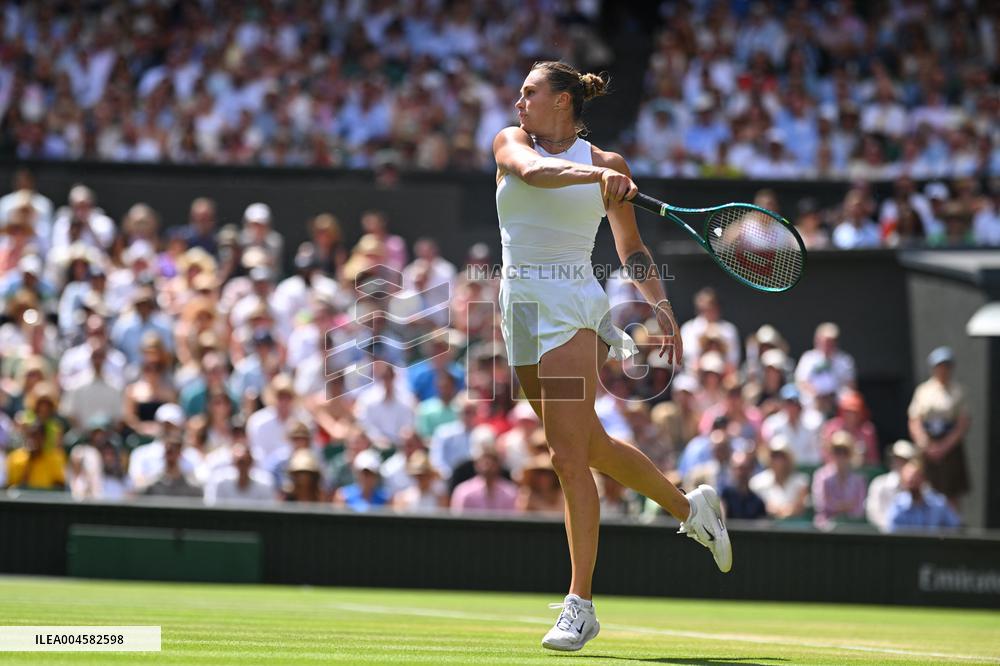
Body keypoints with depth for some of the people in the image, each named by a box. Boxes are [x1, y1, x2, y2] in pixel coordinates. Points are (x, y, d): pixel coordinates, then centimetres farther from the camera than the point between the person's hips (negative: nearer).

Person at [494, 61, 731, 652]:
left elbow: (632, 248, 13)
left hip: (572, 306, -4)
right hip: (520, 307, 5)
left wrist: (661, 307, 7)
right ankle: (689, 506, 37)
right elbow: (533, 171, -18)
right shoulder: (510, 143, 7)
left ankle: (580, 605, -11)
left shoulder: (607, 163, 3)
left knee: (569, 456, -12)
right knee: (591, 445, 14)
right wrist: (594, 175, -32)